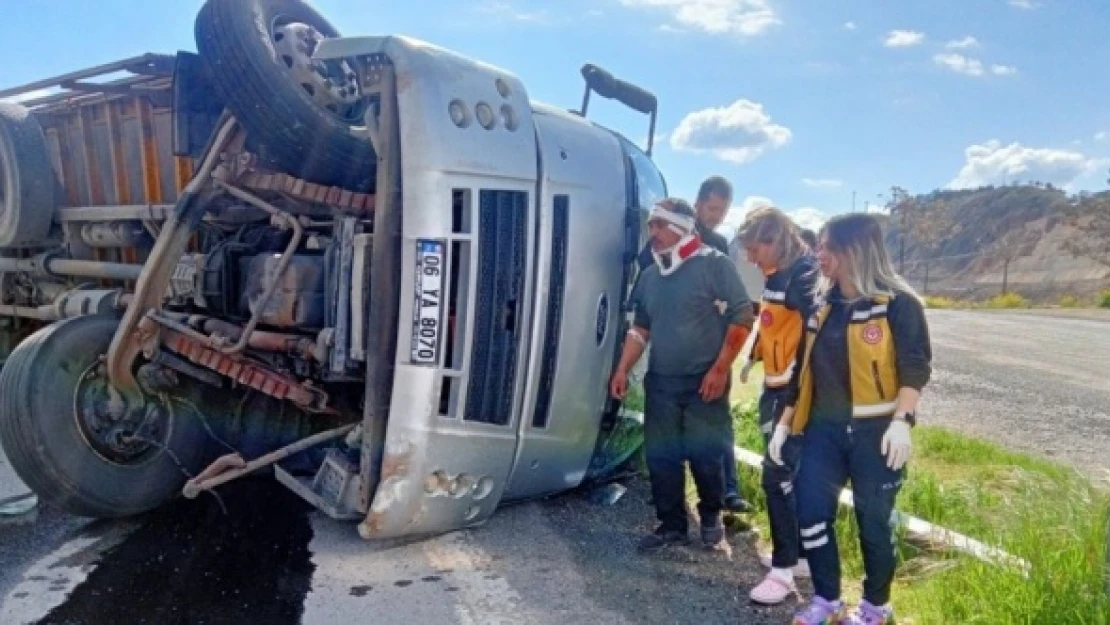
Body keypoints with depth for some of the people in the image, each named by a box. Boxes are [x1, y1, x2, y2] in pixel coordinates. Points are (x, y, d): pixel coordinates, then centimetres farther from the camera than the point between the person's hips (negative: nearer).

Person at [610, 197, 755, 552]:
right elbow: (640, 328, 18)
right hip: (660, 382, 6)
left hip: (704, 381, -5)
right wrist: (623, 369, 8)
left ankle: (711, 517, 27)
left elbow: (742, 317, -10)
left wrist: (720, 368, -15)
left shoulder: (714, 265, -7)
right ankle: (672, 526, 21)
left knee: (705, 456, 1)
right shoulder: (650, 276, 12)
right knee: (660, 457, 7)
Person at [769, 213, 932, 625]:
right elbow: (805, 370, 14)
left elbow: (915, 367, -12)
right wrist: (785, 422, 13)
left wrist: (902, 421, -25)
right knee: (810, 515, 4)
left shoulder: (897, 303, -7)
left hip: (874, 432, -5)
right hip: (824, 430, 6)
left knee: (873, 522, 7)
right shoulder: (822, 305, 10)